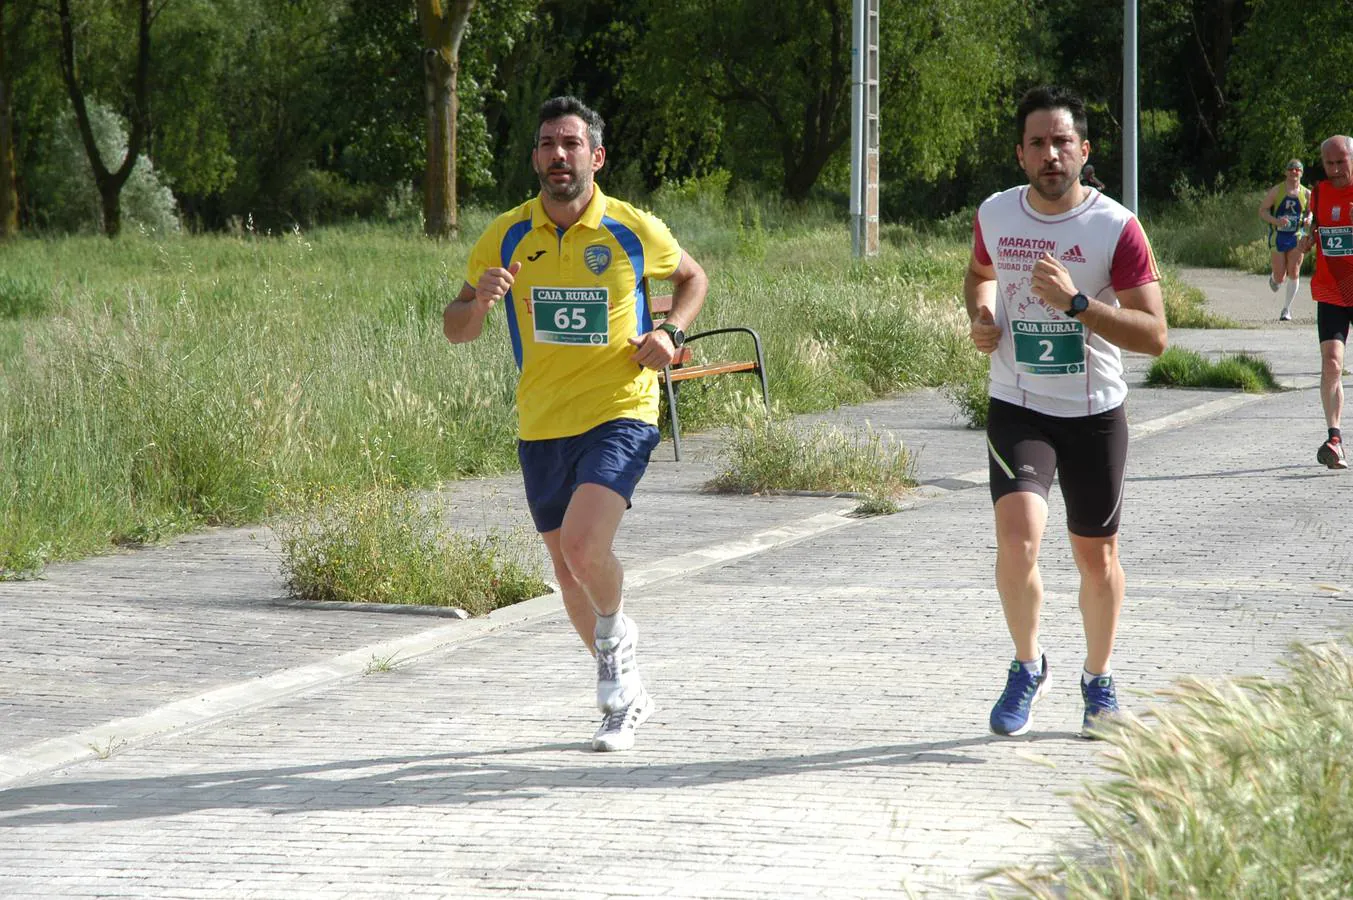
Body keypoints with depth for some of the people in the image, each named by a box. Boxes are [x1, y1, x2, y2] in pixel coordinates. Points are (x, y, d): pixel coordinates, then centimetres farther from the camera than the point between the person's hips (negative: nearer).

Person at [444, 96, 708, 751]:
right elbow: (456, 329, 7)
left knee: (584, 546, -24)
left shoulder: (634, 230, -5)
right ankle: (626, 694, 34)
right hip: (541, 427, 4)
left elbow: (692, 277, 15)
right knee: (568, 573, 12)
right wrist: (478, 303, -17)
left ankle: (616, 632, 9)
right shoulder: (506, 237, 0)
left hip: (619, 416, -4)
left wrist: (671, 332, -5)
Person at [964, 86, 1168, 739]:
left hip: (1095, 414, -1)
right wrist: (980, 316, 1)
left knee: (1096, 557, 10)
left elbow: (1153, 335, -16)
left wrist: (1075, 302, -27)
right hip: (1017, 409, 1)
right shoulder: (995, 214, -1)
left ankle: (1098, 679, 35)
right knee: (1017, 537, -20)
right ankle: (1027, 666, 4)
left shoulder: (1117, 228, -13)